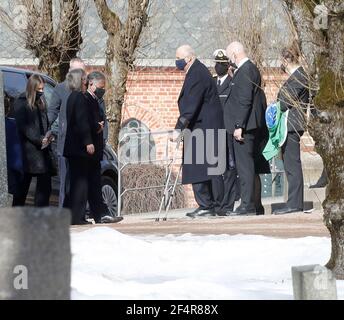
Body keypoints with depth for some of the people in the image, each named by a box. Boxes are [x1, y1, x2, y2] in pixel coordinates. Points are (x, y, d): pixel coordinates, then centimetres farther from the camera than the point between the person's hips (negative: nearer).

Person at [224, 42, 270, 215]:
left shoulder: (245, 70, -14)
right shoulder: (251, 68, 18)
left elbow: (245, 100, -20)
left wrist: (239, 126, -21)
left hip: (244, 126, -10)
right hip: (250, 127, 10)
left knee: (245, 166, -10)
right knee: (251, 168, 12)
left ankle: (248, 205, -11)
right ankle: (256, 205, 16)